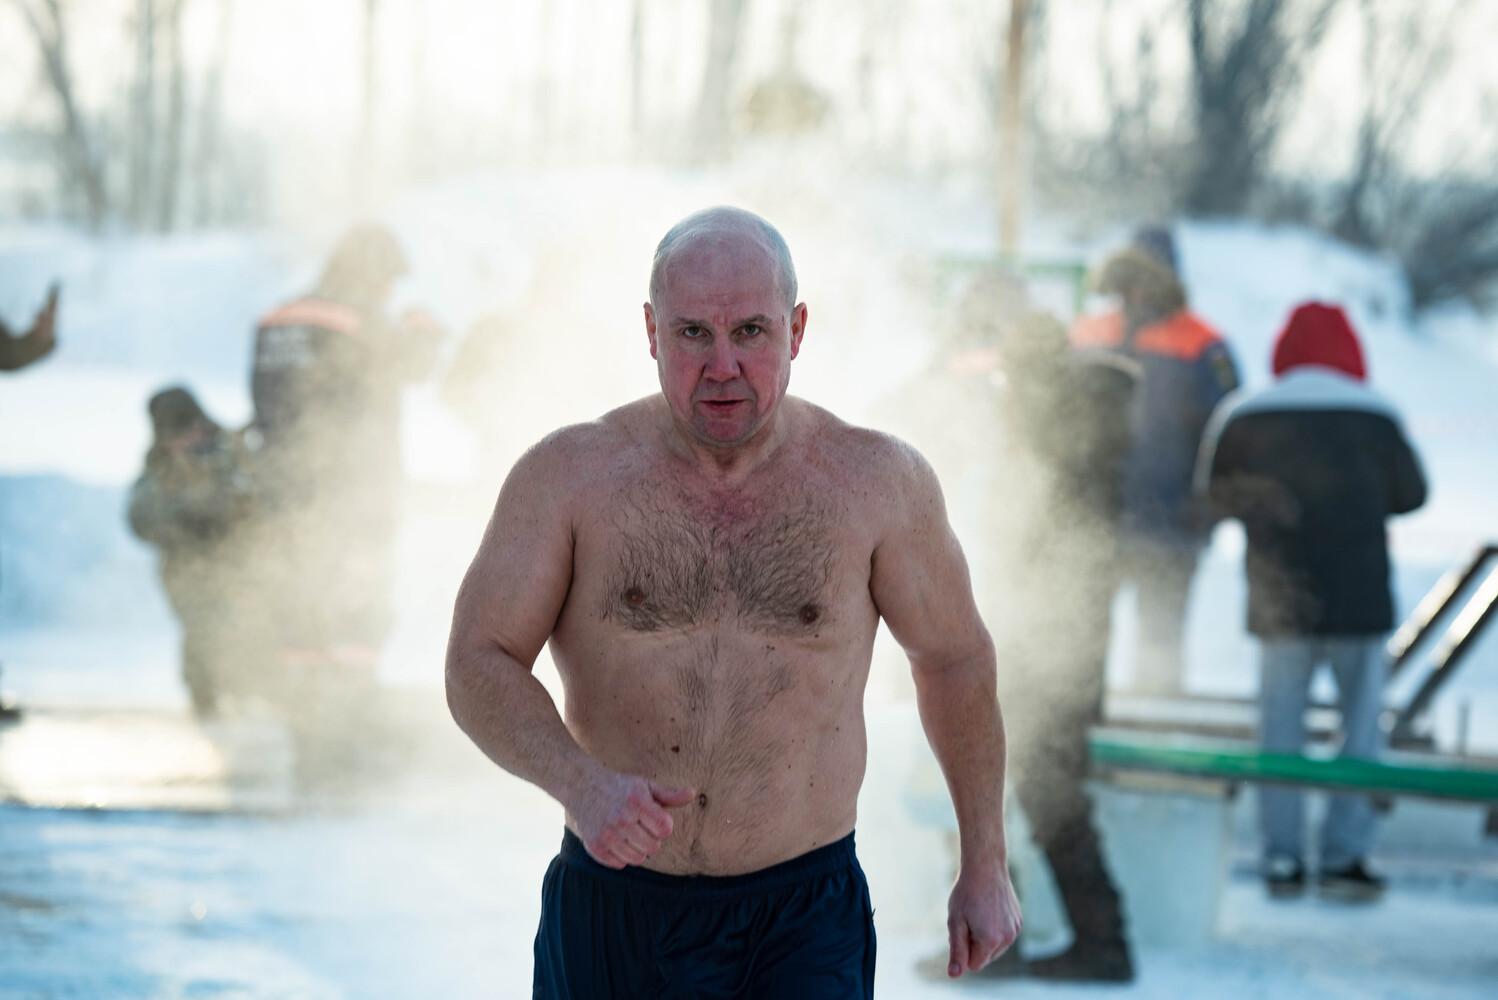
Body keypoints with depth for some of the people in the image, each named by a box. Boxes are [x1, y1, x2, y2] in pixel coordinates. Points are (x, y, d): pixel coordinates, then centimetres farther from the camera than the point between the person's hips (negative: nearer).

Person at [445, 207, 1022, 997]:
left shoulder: (875, 482, -2)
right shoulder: (569, 478, -3)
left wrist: (985, 866, 15)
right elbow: (479, 668, -7)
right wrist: (580, 784, -26)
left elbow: (953, 657, 11)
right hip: (612, 922, 1)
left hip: (800, 927, -1)